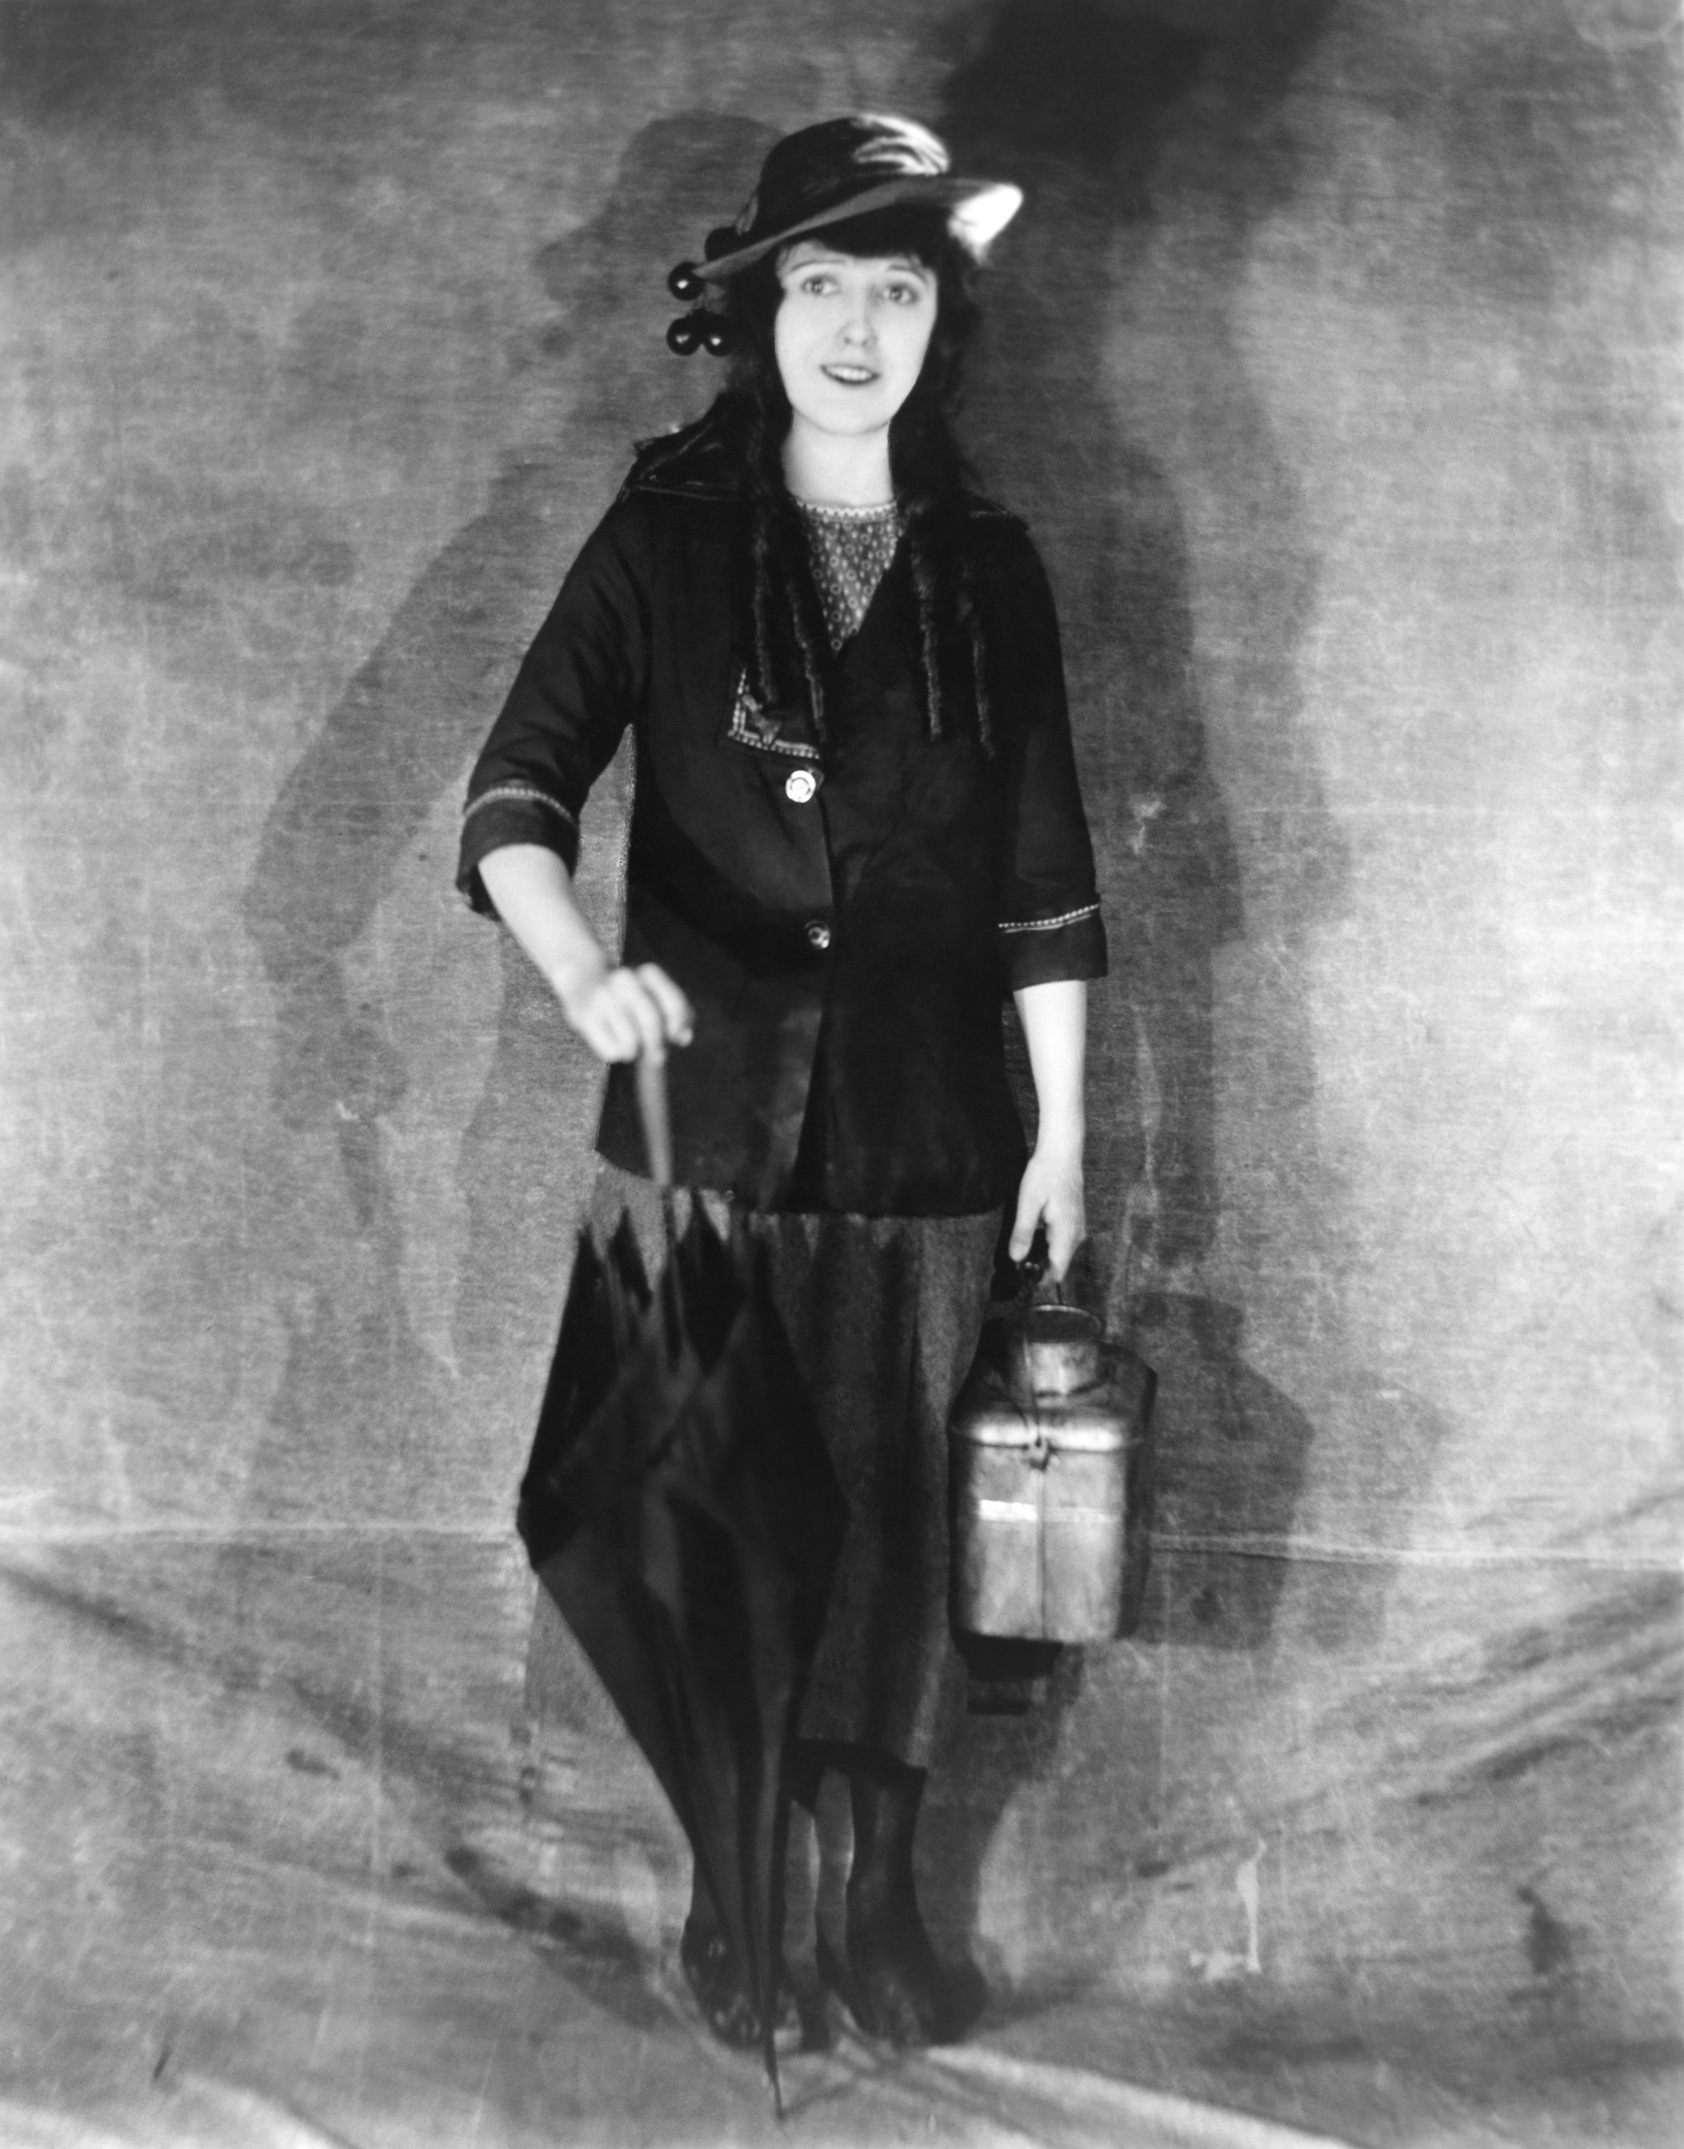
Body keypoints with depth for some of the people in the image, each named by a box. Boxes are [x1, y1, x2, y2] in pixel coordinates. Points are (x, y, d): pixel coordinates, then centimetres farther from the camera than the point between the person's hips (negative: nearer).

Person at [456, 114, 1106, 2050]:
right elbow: (514, 794, -9)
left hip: (928, 1138, 2)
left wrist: (1063, 1126, 6)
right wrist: (582, 975, -28)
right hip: (707, 1119, -1)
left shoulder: (989, 566, 5)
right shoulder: (665, 540, -1)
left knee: (897, 1520, 8)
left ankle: (880, 1892, 25)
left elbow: (1042, 874, 7)